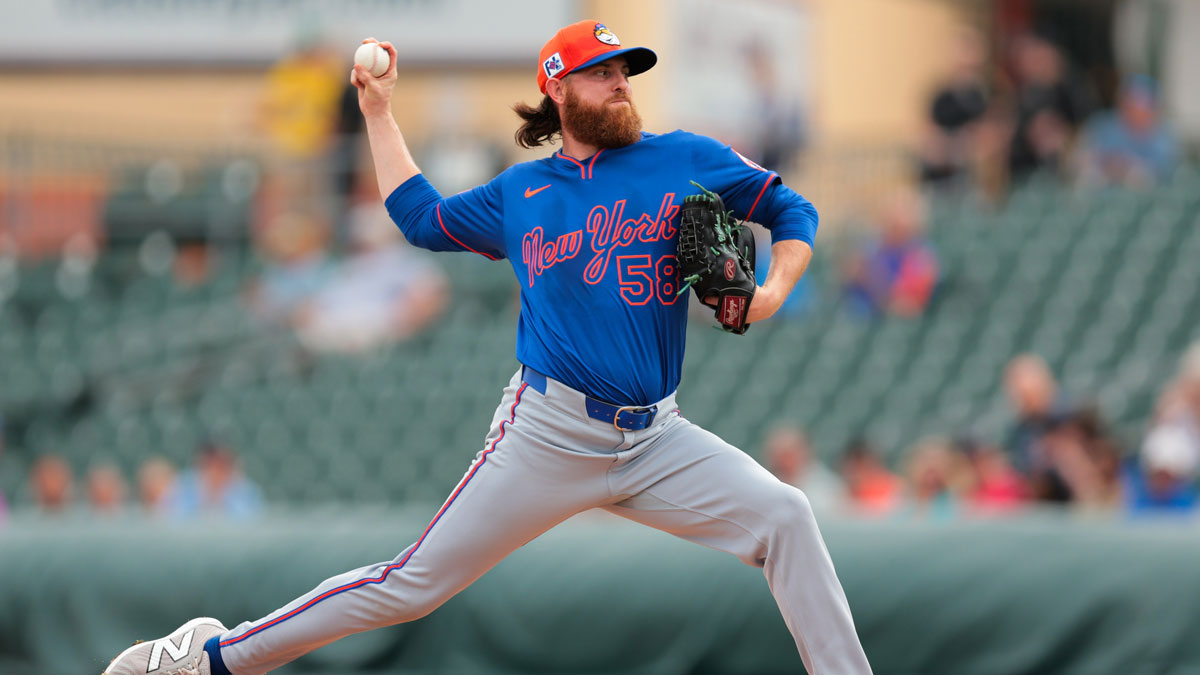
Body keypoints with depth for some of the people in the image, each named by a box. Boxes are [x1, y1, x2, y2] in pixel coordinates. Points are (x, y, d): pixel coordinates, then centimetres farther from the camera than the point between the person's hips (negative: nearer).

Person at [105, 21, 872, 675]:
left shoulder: (685, 161, 7)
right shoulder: (519, 193, 12)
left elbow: (793, 210, 12)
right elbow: (422, 216, 26)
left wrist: (775, 290, -6)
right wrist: (380, 113, 26)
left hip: (655, 440, 1)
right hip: (549, 435, -1)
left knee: (783, 516, -20)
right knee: (413, 583, -3)